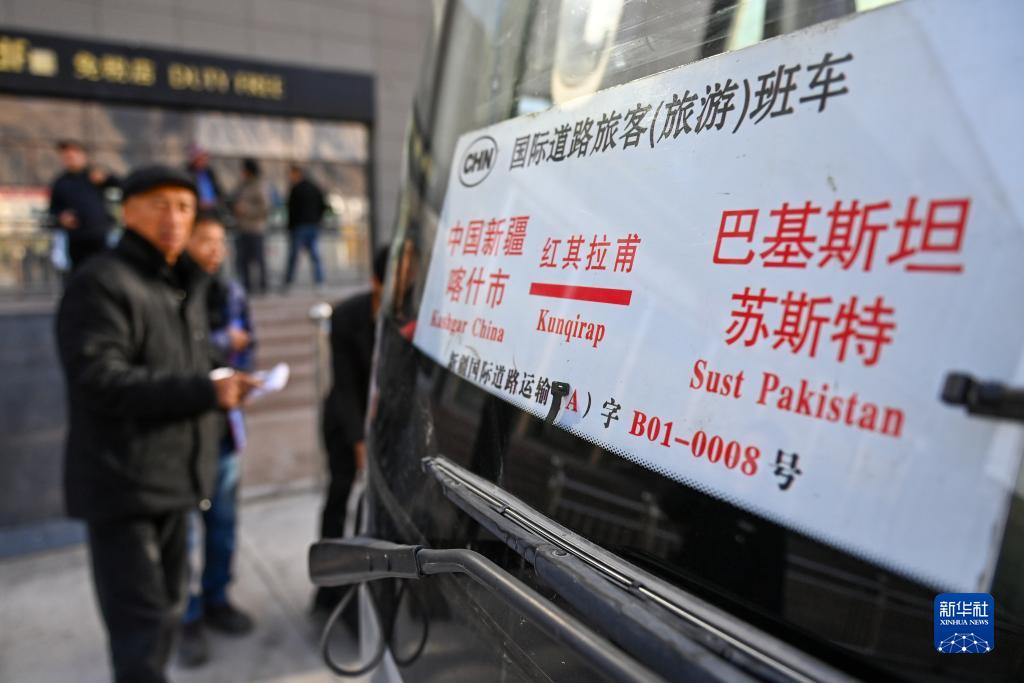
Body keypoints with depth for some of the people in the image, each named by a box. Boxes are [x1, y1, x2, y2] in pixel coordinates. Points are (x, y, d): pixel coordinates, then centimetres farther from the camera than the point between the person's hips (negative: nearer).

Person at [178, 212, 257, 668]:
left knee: (223, 520, 14)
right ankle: (188, 619, 19)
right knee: (185, 527, 1)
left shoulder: (231, 295, 7)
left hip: (223, 421, 5)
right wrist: (222, 344, -11)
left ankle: (216, 600, 33)